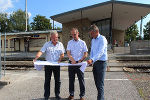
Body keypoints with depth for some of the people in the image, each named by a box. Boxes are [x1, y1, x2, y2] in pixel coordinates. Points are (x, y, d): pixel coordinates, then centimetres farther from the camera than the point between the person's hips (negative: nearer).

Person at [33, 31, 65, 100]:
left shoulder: (60, 44, 6)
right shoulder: (47, 44, 1)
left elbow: (62, 54, 5)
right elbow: (41, 52, -9)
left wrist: (59, 60, -13)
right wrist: (36, 58, -24)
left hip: (56, 64, 1)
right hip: (48, 64, -1)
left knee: (57, 80, 8)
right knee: (47, 80, 4)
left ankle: (57, 94, 23)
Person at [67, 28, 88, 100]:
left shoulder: (82, 43, 3)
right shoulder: (69, 42, 8)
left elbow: (85, 54, 1)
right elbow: (68, 53, -1)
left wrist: (80, 61, -12)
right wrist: (72, 60, -17)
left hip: (79, 63, -2)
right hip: (71, 63, 2)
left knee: (81, 79, 2)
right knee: (71, 79, 10)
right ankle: (71, 94, 24)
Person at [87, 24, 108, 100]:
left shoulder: (102, 39, -13)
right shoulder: (93, 40, 13)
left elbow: (100, 52, -25)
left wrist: (92, 60, -36)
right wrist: (90, 60, 6)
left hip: (101, 62, -8)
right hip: (95, 62, 8)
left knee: (100, 83, -5)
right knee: (96, 82, 14)